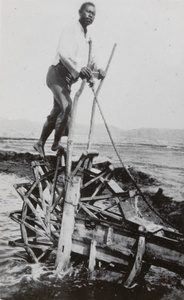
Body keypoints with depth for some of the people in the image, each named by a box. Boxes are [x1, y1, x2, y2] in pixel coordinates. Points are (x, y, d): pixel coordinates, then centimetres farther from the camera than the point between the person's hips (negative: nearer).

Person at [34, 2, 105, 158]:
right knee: (67, 106, -23)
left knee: (56, 112, 11)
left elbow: (91, 61, 18)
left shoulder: (87, 38, 16)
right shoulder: (71, 30, -10)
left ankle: (40, 143, 24)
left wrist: (97, 70, -5)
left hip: (68, 80, 9)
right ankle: (56, 143, -9)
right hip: (57, 73, -9)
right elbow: (63, 52, -27)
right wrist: (79, 68, -40)